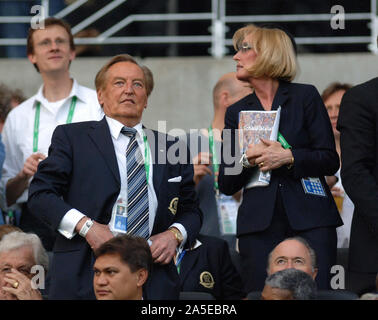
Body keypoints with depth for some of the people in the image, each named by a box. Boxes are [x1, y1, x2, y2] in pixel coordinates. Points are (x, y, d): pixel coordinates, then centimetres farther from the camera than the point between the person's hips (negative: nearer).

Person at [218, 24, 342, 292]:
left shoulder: (305, 97, 6)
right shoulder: (236, 113, 15)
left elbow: (330, 161, 0)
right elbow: (226, 185, 11)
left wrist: (288, 157, -14)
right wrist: (247, 160, -8)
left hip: (310, 221, -3)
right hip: (259, 225, 3)